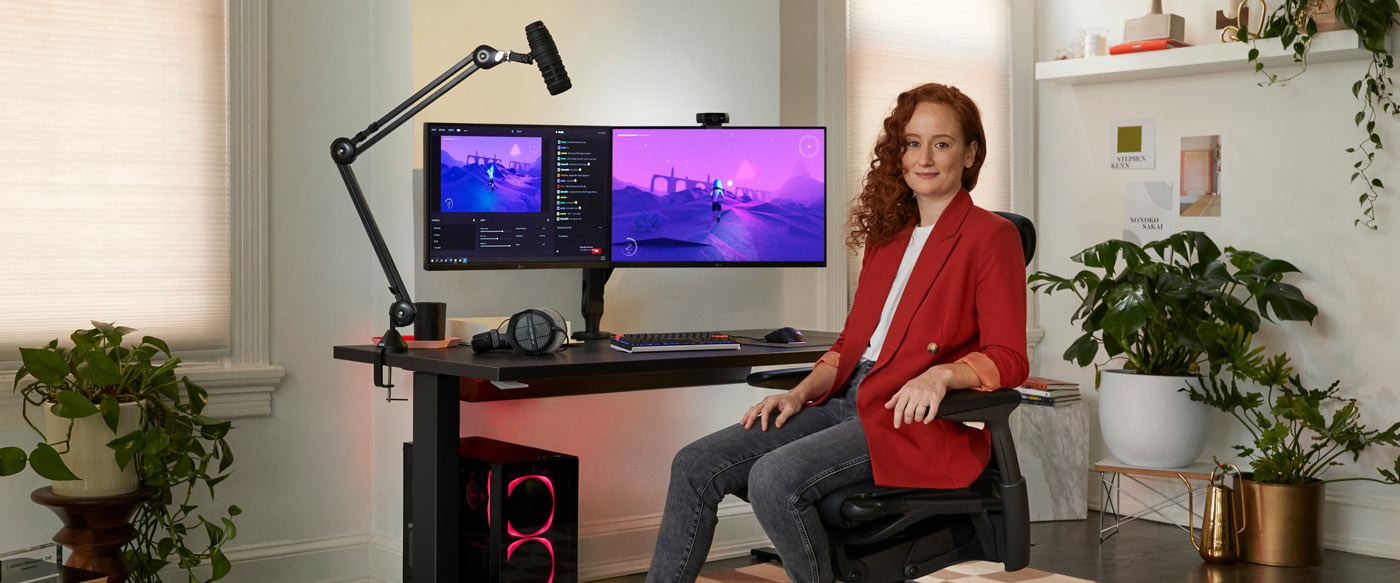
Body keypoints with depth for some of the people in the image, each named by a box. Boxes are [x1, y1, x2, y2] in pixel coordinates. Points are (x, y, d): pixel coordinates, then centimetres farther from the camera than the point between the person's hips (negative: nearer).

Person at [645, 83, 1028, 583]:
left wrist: (940, 374, -26)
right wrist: (800, 393, 8)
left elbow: (1007, 358, -7)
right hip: (848, 403, 7)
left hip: (915, 421, -7)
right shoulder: (888, 234, 21)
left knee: (774, 477, -30)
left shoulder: (991, 237, -1)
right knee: (695, 466, -9)